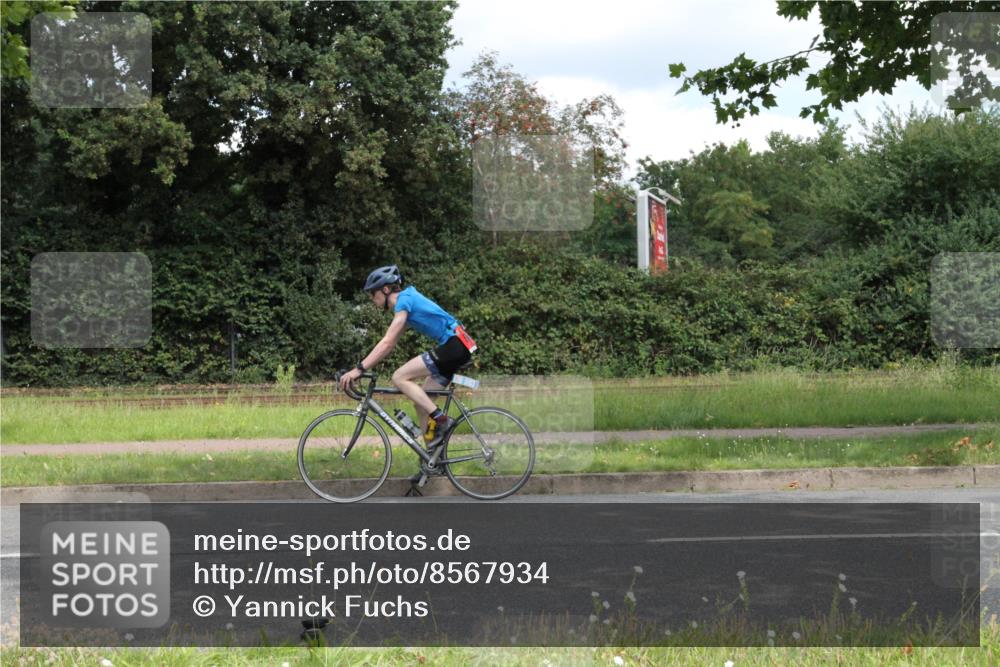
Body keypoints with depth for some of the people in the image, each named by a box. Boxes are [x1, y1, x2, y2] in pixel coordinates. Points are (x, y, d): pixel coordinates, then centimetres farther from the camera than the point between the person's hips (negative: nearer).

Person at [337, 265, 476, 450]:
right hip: (457, 348, 10)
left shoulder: (404, 300, -9)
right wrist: (362, 367, 17)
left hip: (454, 344, -10)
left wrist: (359, 369, -18)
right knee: (421, 402, 9)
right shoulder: (407, 301, 20)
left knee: (399, 377, -13)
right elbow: (389, 344, 22)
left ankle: (440, 419, -14)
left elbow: (387, 342, -17)